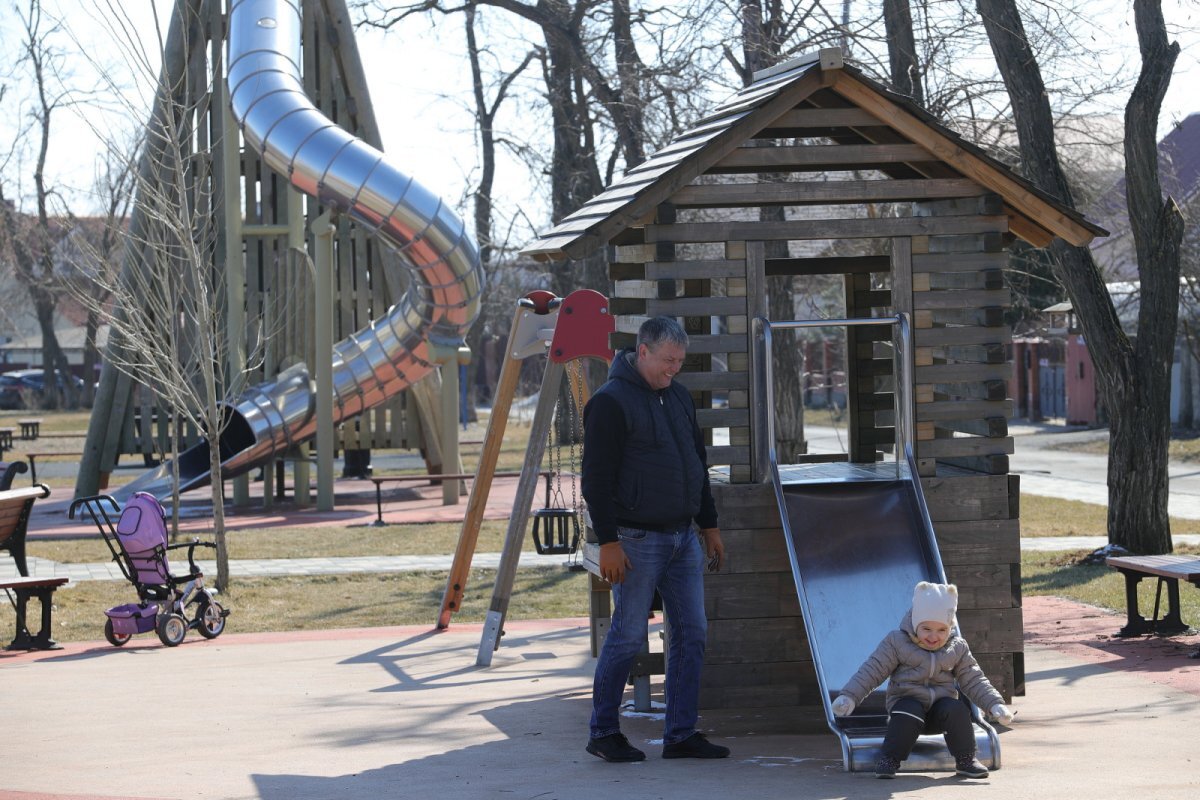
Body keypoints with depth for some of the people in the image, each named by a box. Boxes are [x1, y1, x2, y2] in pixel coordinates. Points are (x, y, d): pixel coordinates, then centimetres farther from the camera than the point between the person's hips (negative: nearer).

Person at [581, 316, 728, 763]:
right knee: (628, 636, -3)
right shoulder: (611, 402, -11)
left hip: (684, 538, 8)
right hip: (637, 541, -8)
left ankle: (681, 734, 12)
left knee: (691, 633, 5)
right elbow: (596, 479, -14)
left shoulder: (678, 397, 14)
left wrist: (709, 525, 21)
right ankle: (603, 732, 10)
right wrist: (607, 542, -18)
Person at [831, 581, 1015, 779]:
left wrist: (995, 704, -2)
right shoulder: (896, 643, -4)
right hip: (908, 701, -2)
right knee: (909, 714, -37)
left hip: (940, 705, 2)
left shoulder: (957, 648, 6)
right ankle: (889, 760, -22)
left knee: (957, 710, -30)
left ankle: (966, 760, -12)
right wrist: (849, 696, -16)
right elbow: (872, 671, -5)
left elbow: (974, 681, 11)